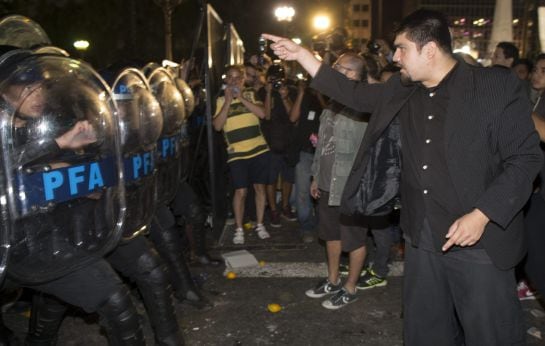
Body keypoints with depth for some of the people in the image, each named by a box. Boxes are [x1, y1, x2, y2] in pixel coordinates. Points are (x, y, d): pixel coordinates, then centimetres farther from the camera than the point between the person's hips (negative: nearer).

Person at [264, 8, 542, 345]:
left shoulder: (497, 86, -11)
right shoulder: (402, 92, 6)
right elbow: (354, 93, 16)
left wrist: (482, 215, -19)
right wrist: (301, 54, 11)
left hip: (481, 241, -5)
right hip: (422, 239, 6)